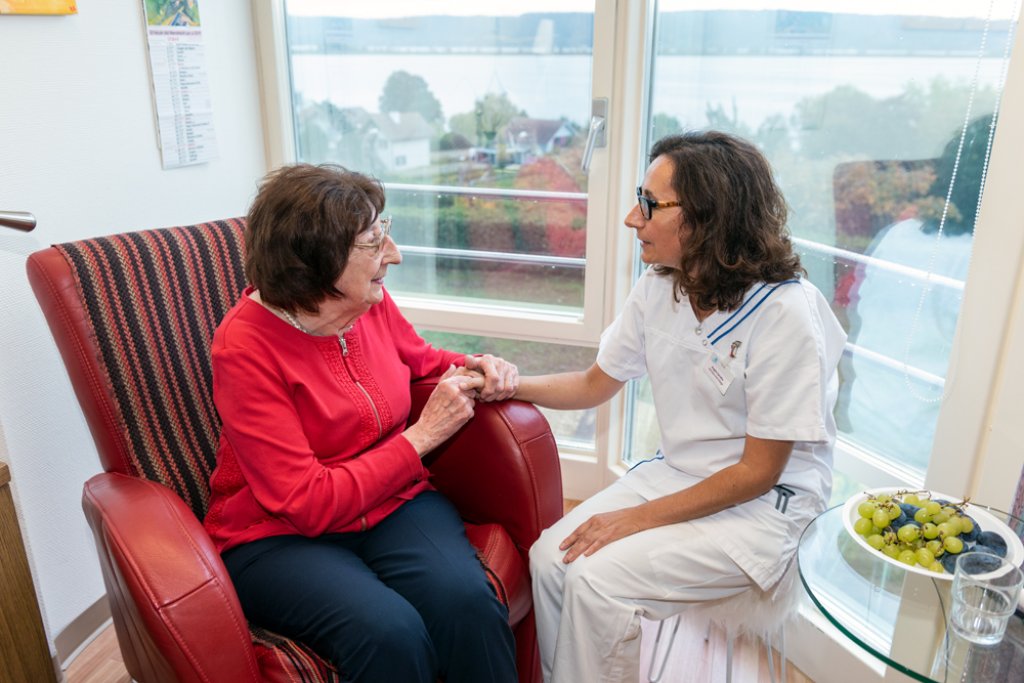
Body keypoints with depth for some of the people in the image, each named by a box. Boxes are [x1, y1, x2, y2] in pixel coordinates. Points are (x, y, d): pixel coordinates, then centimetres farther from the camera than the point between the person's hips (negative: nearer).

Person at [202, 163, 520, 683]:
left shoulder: (372, 303, -2)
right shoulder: (245, 347, -17)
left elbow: (424, 361, 21)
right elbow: (307, 504, -20)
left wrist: (478, 370, 0)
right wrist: (422, 435, -18)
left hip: (393, 502, 4)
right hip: (280, 535, -4)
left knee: (467, 601, -26)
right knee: (389, 632, -31)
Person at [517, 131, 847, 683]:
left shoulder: (785, 316, -23)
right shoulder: (658, 288, -4)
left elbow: (757, 473, -17)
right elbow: (596, 384, 8)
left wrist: (638, 518, -18)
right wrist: (510, 384, -6)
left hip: (762, 503, -6)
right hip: (674, 473, 6)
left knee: (597, 579, -21)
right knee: (549, 557, -10)